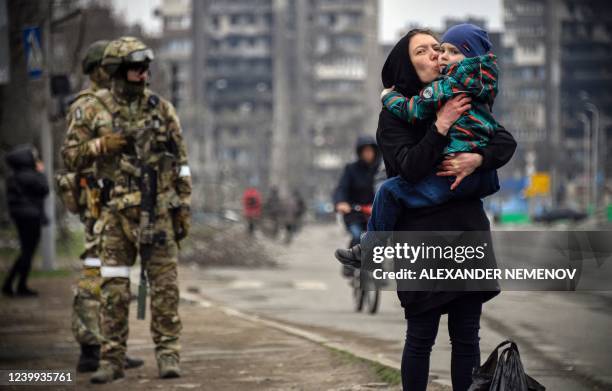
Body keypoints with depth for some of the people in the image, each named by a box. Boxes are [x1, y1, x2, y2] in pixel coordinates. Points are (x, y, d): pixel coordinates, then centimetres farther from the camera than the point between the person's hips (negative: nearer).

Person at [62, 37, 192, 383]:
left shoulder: (162, 109, 4)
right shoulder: (94, 110, 2)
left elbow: (180, 163, 7)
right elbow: (72, 156, 4)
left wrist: (184, 209, 2)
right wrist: (102, 145, -14)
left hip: (159, 210, 0)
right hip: (117, 211, 0)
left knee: (164, 283, -1)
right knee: (114, 288, 1)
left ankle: (168, 354, 6)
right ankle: (112, 358, 8)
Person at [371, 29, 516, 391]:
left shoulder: (461, 104, 10)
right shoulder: (395, 115, -2)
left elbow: (506, 142, 0)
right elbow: (409, 168, -15)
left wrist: (476, 159, -18)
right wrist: (442, 126, -22)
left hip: (467, 231, 4)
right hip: (421, 233, -4)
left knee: (466, 337, 6)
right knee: (421, 336, -1)